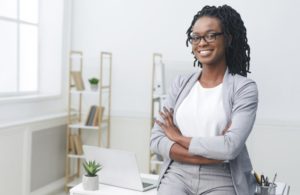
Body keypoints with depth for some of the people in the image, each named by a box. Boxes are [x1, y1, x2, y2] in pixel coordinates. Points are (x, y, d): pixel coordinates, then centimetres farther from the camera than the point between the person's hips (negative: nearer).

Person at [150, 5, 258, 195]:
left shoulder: (244, 87, -6)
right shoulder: (181, 83, 5)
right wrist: (213, 154, -14)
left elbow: (231, 148, -17)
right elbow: (157, 139, -3)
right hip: (177, 177, 3)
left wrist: (179, 138, -7)